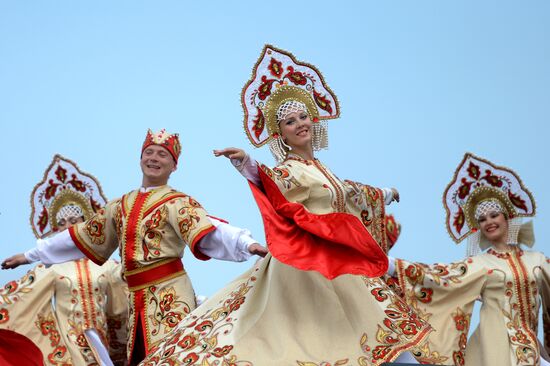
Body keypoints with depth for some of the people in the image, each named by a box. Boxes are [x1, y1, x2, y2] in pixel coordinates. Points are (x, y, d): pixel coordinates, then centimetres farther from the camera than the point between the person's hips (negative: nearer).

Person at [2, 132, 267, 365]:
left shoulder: (177, 203, -5)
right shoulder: (122, 206, 14)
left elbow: (208, 230, -22)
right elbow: (83, 236, 20)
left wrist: (246, 244, -41)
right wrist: (31, 255, 24)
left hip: (168, 294, -6)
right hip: (136, 298, 6)